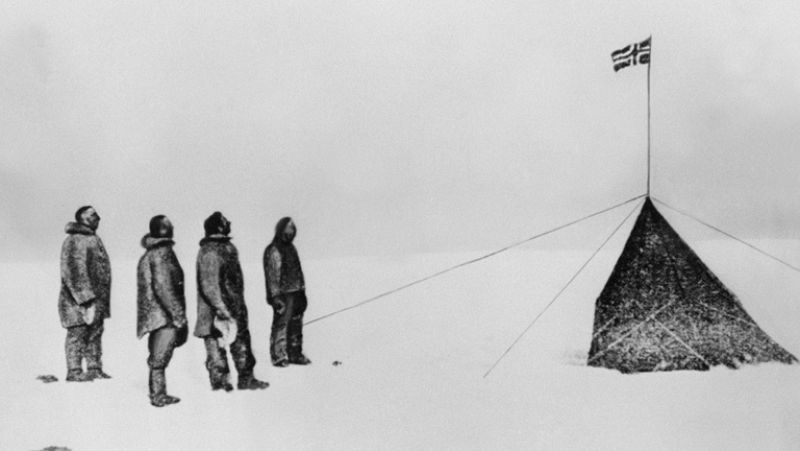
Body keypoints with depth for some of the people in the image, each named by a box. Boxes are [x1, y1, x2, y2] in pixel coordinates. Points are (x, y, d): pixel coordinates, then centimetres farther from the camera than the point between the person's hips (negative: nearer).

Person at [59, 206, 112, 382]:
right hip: (78, 299, -9)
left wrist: (102, 299, 19)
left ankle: (95, 369, 15)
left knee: (95, 333, 10)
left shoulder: (94, 239, 18)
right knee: (77, 332, -5)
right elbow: (72, 272, -18)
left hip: (96, 297, 9)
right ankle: (74, 372, -2)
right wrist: (87, 298, -23)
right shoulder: (73, 241, -12)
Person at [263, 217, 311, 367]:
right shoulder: (273, 251, -11)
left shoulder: (291, 248, 15)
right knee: (281, 323, -7)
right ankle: (278, 356, -1)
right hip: (283, 295, -8)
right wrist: (275, 296, -19)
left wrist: (302, 291, 20)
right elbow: (272, 275, -15)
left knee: (296, 324, 13)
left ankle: (295, 354, 22)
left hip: (295, 293, 9)